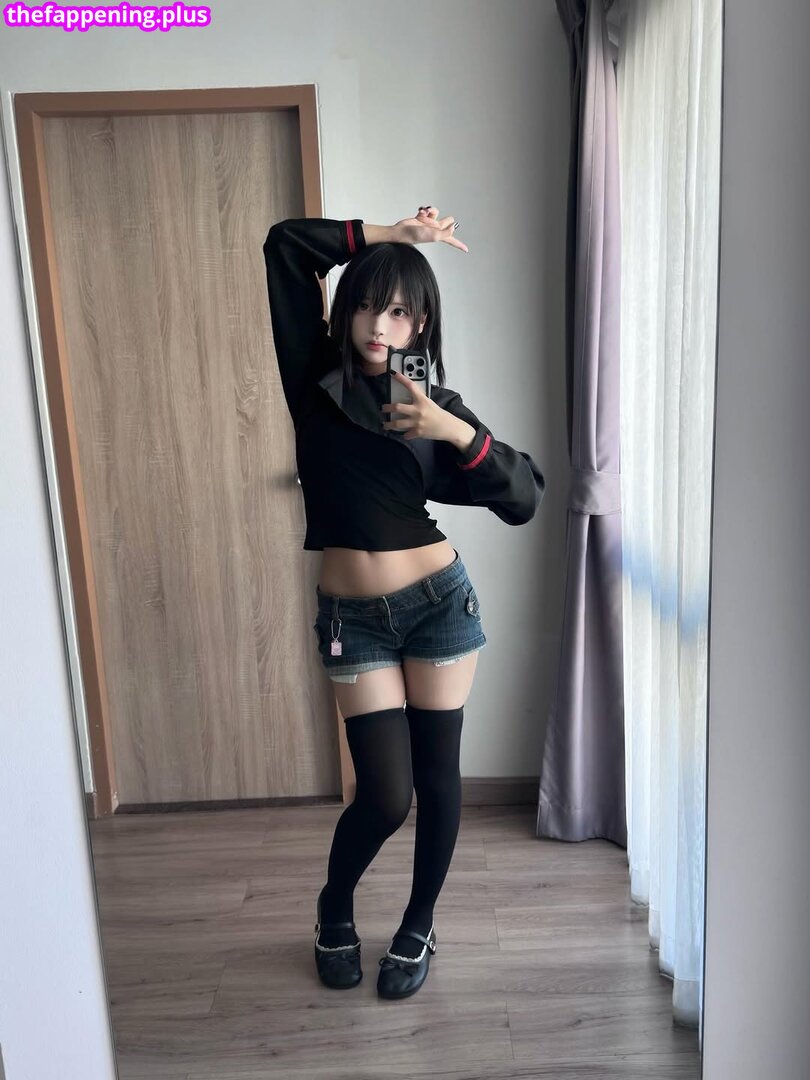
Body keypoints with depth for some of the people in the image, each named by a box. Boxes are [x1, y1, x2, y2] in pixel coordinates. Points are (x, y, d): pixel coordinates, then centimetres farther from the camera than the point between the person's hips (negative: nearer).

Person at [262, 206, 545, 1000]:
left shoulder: (435, 403, -2)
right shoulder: (315, 378, -2)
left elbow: (524, 499, -9)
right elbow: (285, 244, -5)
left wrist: (457, 432, -22)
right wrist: (390, 234, -5)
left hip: (439, 604, 1)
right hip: (352, 618, -1)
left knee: (436, 775, 11)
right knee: (384, 793, 0)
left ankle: (418, 928, 36)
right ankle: (334, 912, 33)